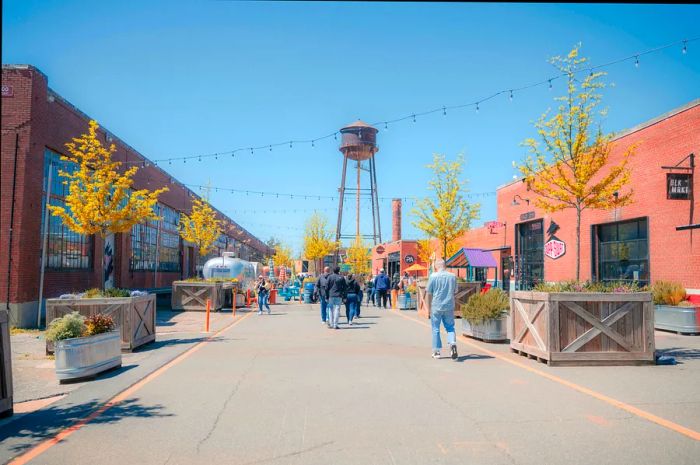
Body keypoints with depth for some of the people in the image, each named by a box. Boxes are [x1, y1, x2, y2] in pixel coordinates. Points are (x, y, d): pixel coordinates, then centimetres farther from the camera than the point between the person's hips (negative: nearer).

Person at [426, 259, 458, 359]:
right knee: (450, 327, 13)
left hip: (436, 306, -2)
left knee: (436, 329, 9)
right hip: (449, 306, 2)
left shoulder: (433, 276, -8)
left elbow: (429, 293, -3)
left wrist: (429, 307, 8)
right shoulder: (453, 276, 1)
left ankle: (436, 351, 13)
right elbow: (455, 291, 10)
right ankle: (453, 343, -11)